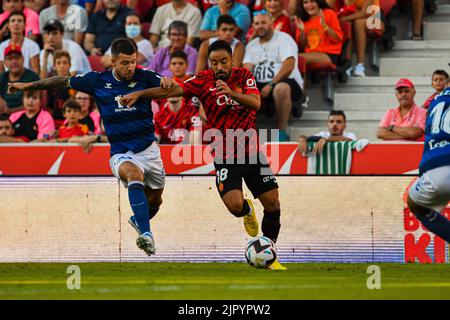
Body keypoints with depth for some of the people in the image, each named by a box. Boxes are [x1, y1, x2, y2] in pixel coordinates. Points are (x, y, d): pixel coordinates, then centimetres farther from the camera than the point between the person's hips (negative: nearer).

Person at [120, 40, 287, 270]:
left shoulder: (244, 76, 0)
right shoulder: (204, 81, -5)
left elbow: (256, 103, -15)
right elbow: (172, 89, -12)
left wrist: (232, 92, -31)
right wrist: (139, 94, -23)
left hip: (252, 152, 3)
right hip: (224, 156, -2)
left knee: (273, 203, -1)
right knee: (234, 205, -21)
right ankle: (248, 211, 18)